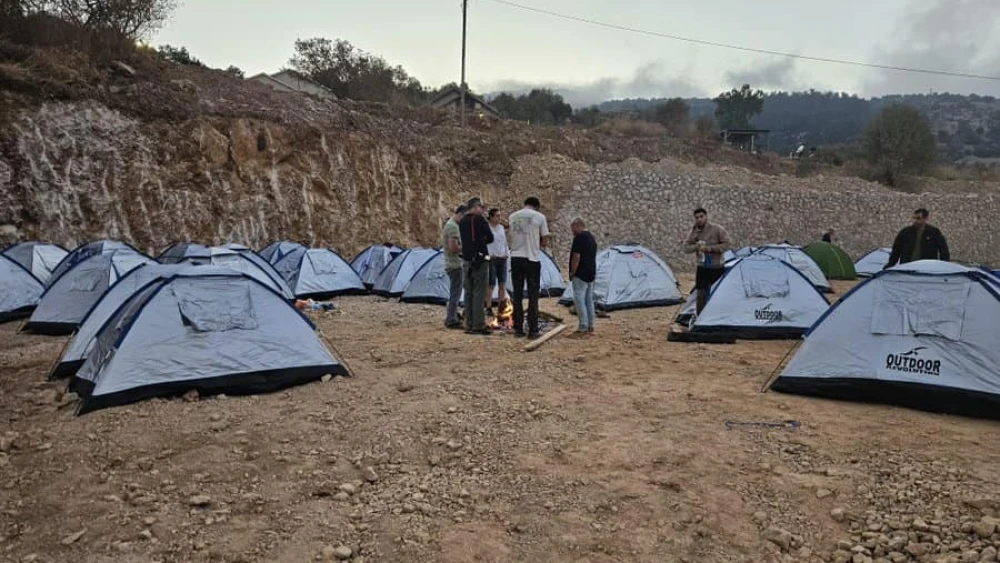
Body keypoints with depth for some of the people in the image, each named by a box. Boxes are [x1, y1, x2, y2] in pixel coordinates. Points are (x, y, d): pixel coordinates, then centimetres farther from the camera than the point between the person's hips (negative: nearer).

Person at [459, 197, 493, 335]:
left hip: (466, 261, 8)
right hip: (479, 260, -8)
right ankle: (478, 326, -5)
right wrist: (482, 241, 10)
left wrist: (478, 242, 8)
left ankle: (469, 325, 14)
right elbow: (490, 238, -7)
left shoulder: (462, 222, 13)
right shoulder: (479, 219, -10)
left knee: (469, 293, 11)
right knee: (479, 293, -5)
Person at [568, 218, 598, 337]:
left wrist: (572, 272, -10)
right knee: (589, 300, 12)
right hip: (591, 274, 9)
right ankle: (590, 326, 16)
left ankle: (583, 327, -7)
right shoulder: (592, 238, 16)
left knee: (579, 300, -6)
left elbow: (576, 257, -20)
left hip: (580, 275, -9)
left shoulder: (579, 237, -14)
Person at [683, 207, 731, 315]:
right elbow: (686, 247, 3)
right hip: (702, 268, 4)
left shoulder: (717, 229, -11)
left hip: (717, 268, -3)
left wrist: (711, 248, -22)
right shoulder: (694, 231, 3)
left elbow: (726, 244, -12)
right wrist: (696, 247, -16)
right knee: (701, 294, 3)